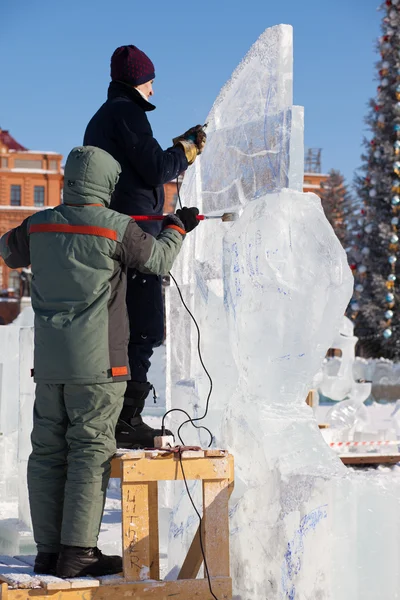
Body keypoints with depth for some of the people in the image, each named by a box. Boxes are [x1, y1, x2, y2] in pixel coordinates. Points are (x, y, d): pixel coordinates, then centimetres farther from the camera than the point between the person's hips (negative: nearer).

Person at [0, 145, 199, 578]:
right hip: (97, 363, -5)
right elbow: (158, 260, 7)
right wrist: (177, 227, 25)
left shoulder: (38, 226, 5)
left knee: (48, 450, 9)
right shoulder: (116, 227, -9)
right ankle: (77, 552, -5)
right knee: (91, 450, -2)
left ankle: (48, 551, 12)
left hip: (48, 360, 5)